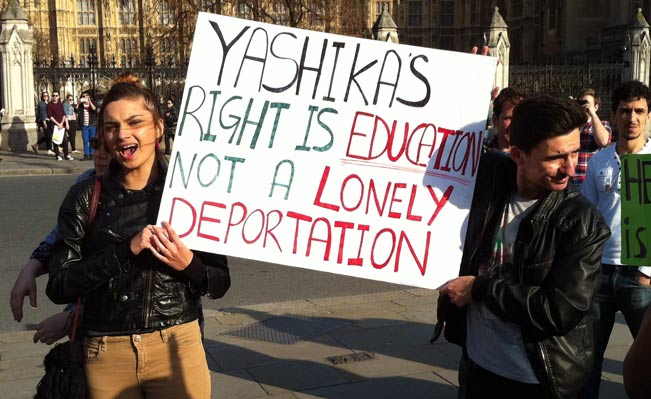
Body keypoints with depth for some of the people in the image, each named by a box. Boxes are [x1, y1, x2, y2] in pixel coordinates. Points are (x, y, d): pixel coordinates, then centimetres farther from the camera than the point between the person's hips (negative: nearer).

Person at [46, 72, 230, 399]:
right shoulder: (87, 197, -3)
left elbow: (219, 284, 1)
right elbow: (58, 287, -8)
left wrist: (188, 265, -20)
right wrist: (126, 251, -19)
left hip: (176, 347, 0)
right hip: (106, 356, 1)